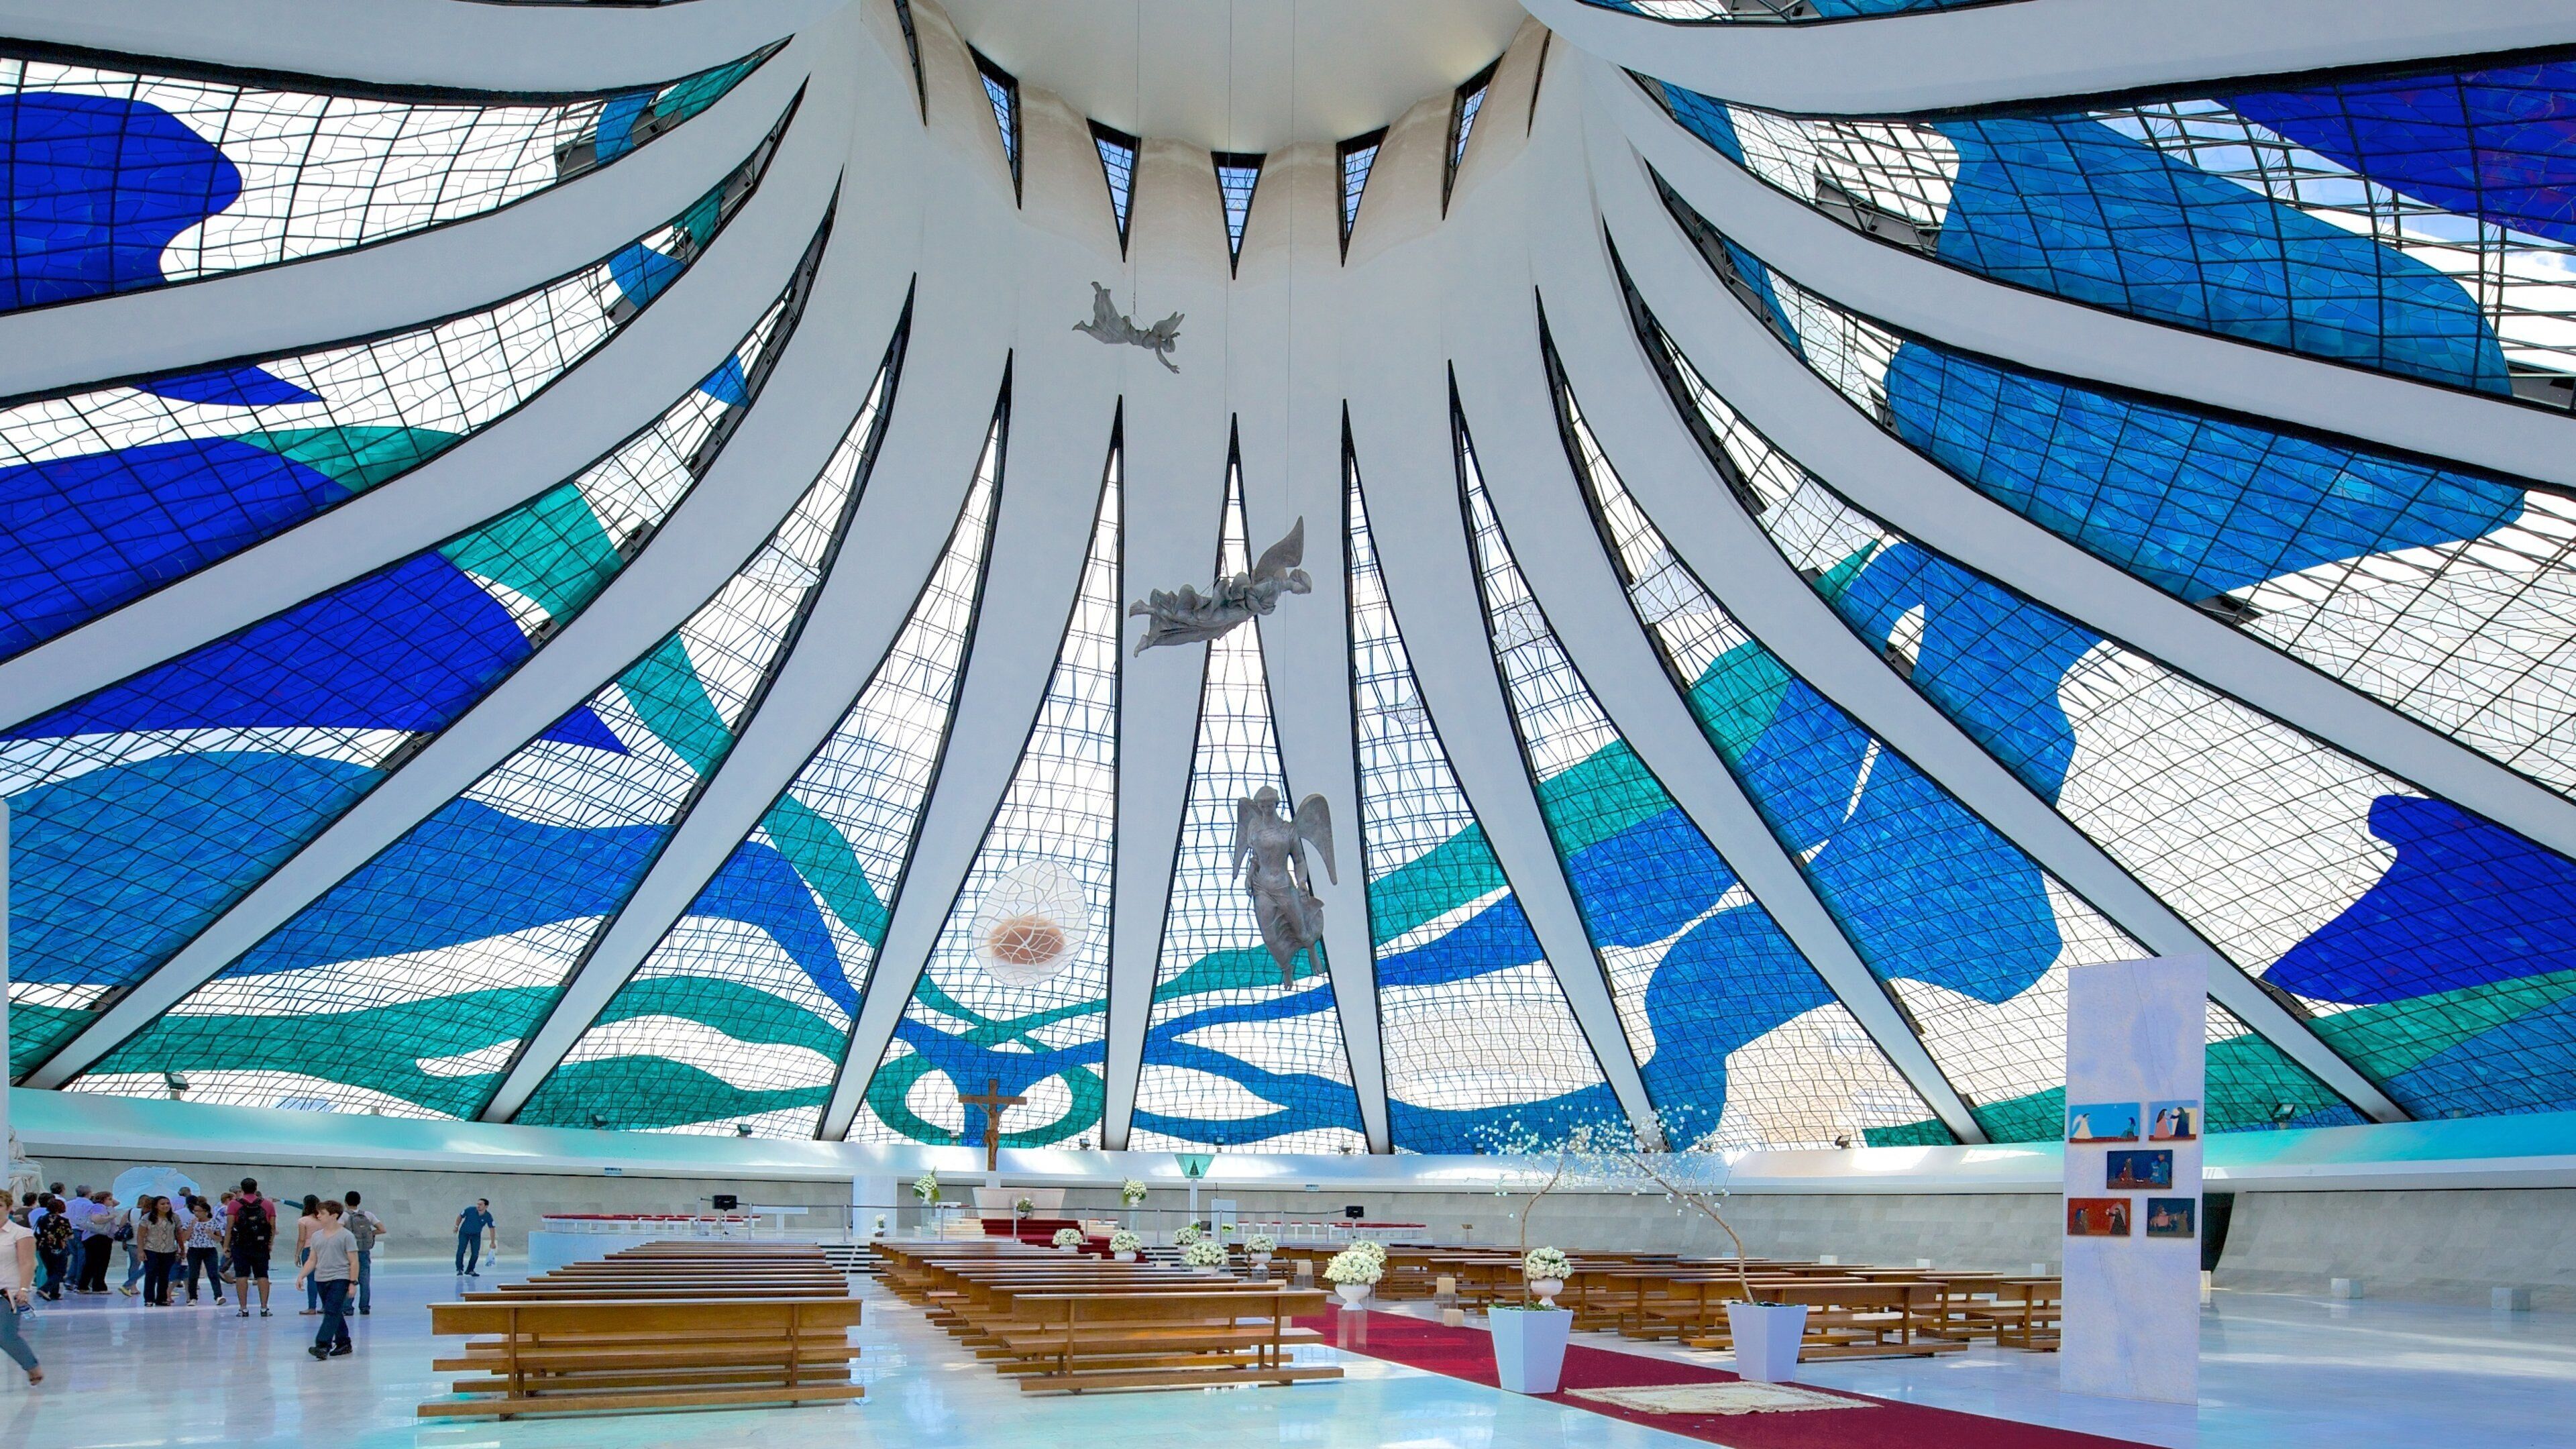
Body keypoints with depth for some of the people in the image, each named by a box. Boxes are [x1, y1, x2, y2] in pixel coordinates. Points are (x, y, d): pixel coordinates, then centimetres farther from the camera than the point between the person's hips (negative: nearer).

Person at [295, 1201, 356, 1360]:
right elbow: (312, 1260, 16)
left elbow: (354, 1262, -7)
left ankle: (323, 1346, -22)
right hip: (321, 1280, 6)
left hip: (340, 1280, -6)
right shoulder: (317, 1236, 11)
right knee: (334, 1314, 12)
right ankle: (344, 1344, 22)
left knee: (331, 1313, -15)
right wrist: (301, 1276, 3)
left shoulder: (346, 1236, -6)